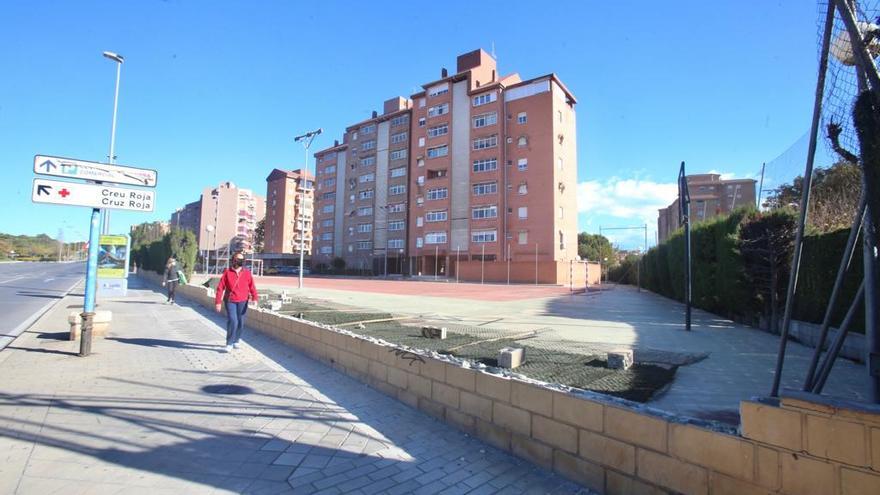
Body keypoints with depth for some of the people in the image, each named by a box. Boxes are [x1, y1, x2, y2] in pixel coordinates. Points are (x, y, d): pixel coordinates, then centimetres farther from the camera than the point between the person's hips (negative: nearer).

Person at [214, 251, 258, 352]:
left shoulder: (247, 273, 1)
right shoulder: (227, 272, -3)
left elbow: (252, 286, -3)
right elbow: (220, 287, -2)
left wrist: (254, 298, -16)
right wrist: (218, 302, -5)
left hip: (242, 301, 2)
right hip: (230, 301, -2)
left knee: (240, 322, 9)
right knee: (232, 321, -12)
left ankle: (236, 341, 29)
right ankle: (229, 344, 2)